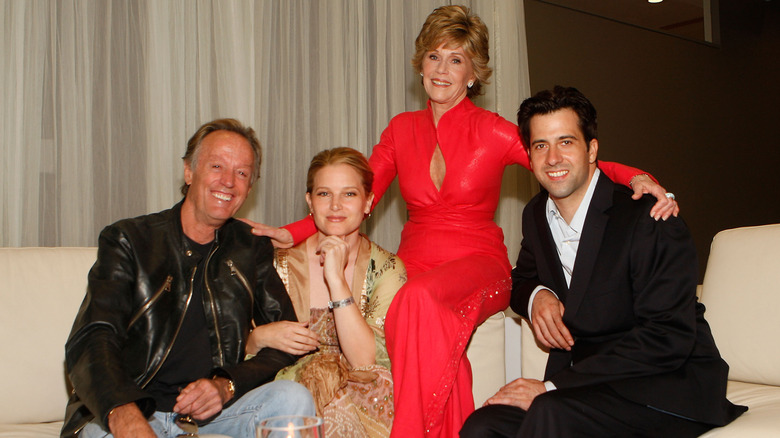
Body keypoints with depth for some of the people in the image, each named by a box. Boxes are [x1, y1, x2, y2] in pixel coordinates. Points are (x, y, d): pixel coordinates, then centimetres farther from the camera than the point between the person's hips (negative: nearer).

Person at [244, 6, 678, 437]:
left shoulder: (493, 132, 1)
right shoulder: (402, 129, 11)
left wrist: (636, 178, -23)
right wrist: (292, 233, -1)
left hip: (477, 265, -3)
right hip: (415, 266, 3)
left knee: (421, 299, -36)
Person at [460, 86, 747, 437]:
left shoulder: (649, 221, -15)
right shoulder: (536, 215, 7)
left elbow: (668, 339, -20)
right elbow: (522, 278, 24)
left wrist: (551, 387, -23)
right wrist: (536, 295, -3)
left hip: (670, 388, -5)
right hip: (587, 379, 6)